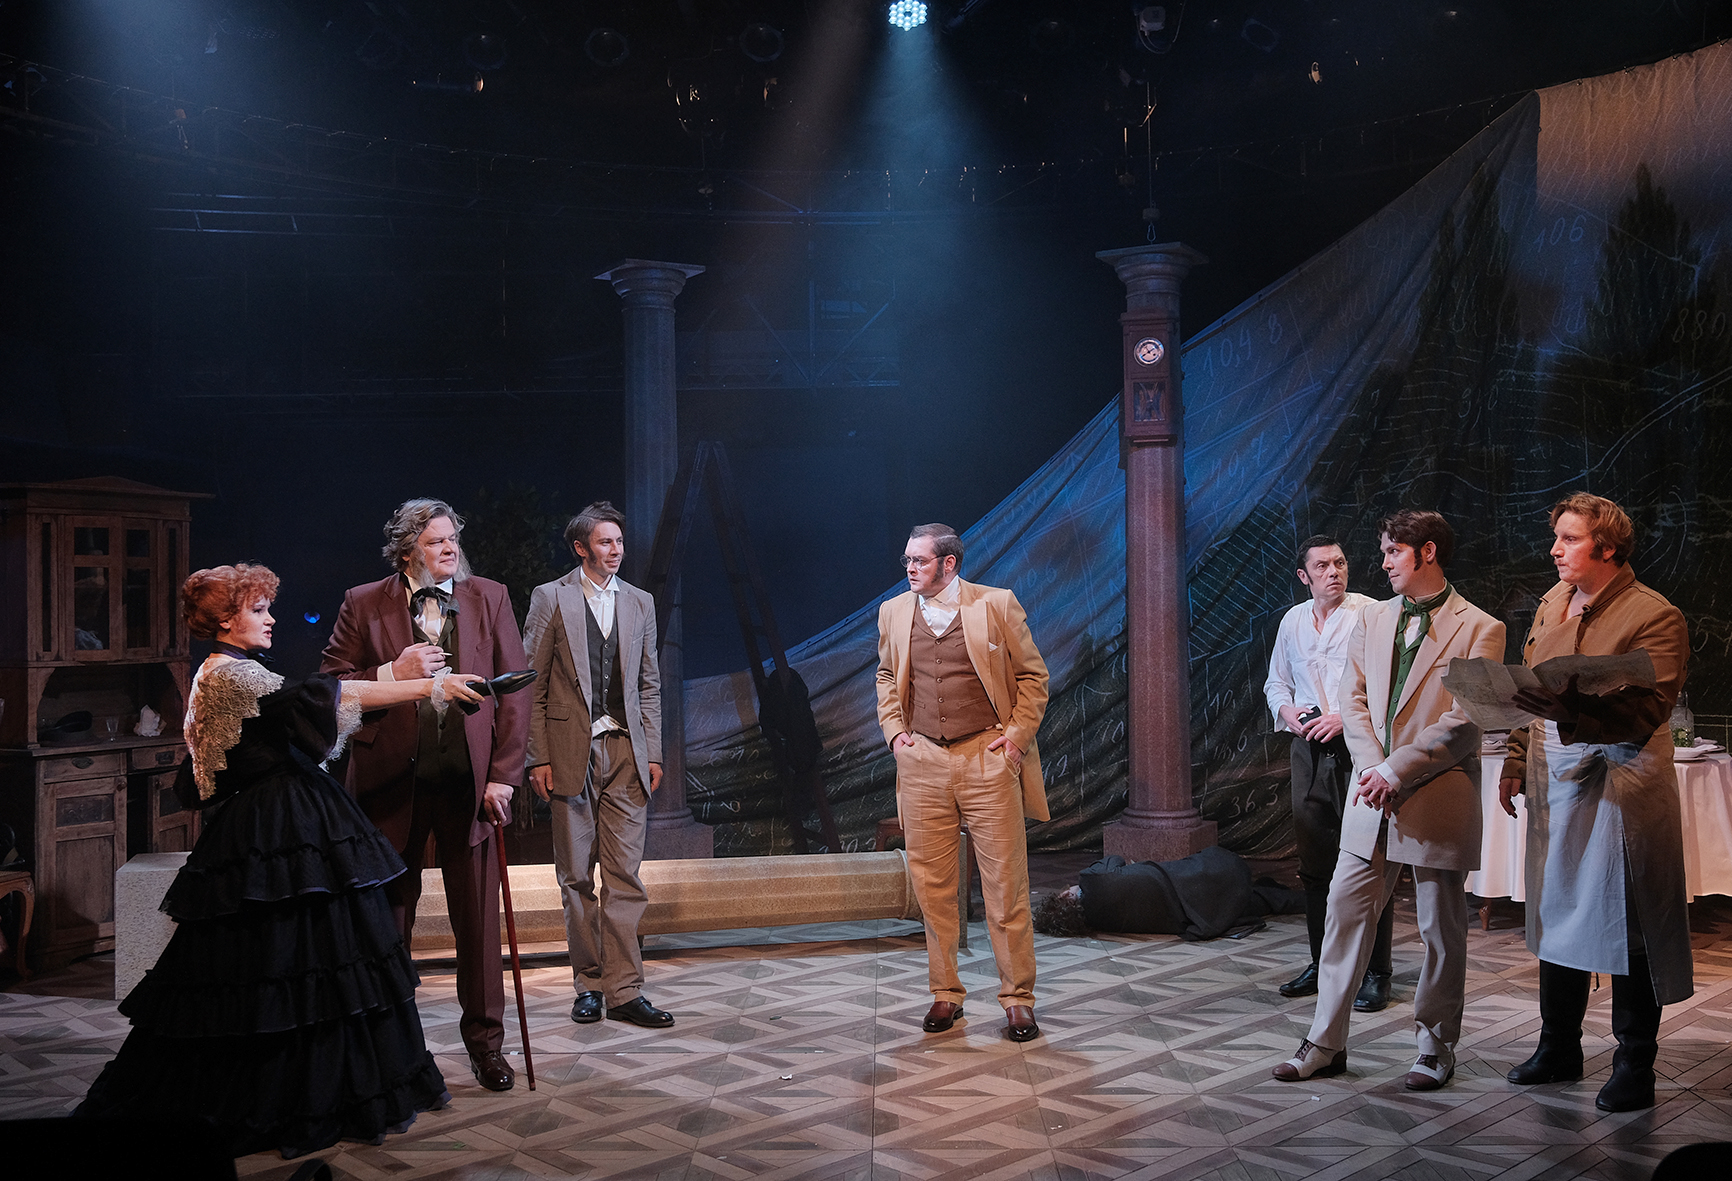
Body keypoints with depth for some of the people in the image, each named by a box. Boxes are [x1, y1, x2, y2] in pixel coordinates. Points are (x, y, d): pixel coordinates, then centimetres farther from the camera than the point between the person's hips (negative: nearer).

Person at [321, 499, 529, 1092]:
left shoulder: (490, 598, 4)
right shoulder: (363, 604, 3)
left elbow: (514, 692, 2)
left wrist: (503, 774, -5)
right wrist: (393, 673, -14)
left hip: (469, 777, 0)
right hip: (392, 778, 0)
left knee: (478, 916, 4)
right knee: (388, 914, 11)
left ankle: (484, 1039, 18)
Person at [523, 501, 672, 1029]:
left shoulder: (639, 602, 13)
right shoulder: (551, 598, 3)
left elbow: (649, 685, 14)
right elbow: (532, 684, 0)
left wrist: (653, 753, 6)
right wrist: (539, 758, -6)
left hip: (626, 753, 2)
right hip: (572, 751, -2)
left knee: (625, 876, -1)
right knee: (577, 876, 5)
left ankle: (624, 990, 2)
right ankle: (589, 985, 16)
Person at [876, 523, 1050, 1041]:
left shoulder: (996, 605, 0)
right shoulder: (893, 612, 10)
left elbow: (1033, 675, 5)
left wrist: (1017, 735, -3)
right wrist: (894, 731, 9)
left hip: (988, 760, -3)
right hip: (922, 763, 3)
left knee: (1006, 886, 0)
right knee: (931, 886, 6)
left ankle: (1018, 1000, 11)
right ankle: (945, 994, 20)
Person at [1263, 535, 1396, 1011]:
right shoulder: (1292, 620, 13)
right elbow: (1275, 682, 22)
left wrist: (1346, 718, -18)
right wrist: (1287, 711, 2)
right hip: (1309, 753, 6)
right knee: (1315, 865, 11)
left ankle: (1375, 973, 7)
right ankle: (1323, 964, 24)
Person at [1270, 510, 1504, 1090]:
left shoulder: (1479, 629, -6)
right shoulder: (1373, 618, 11)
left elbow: (1463, 722, -13)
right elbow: (1353, 699, 8)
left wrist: (1395, 771, -16)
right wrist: (1371, 769, -7)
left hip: (1438, 801, -5)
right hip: (1373, 800, 5)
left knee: (1442, 932, 8)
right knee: (1344, 914, 5)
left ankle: (1435, 1049, 24)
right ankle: (1325, 1043, 14)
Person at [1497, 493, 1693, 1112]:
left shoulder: (1656, 616, -12)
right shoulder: (1552, 602, 10)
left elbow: (1643, 713, -23)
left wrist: (1567, 710, -36)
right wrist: (1516, 761, 12)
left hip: (1621, 782, -6)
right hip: (1557, 781, 6)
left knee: (1627, 924, 2)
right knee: (1557, 914, 14)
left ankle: (1634, 1066, 16)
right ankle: (1558, 1049, 28)